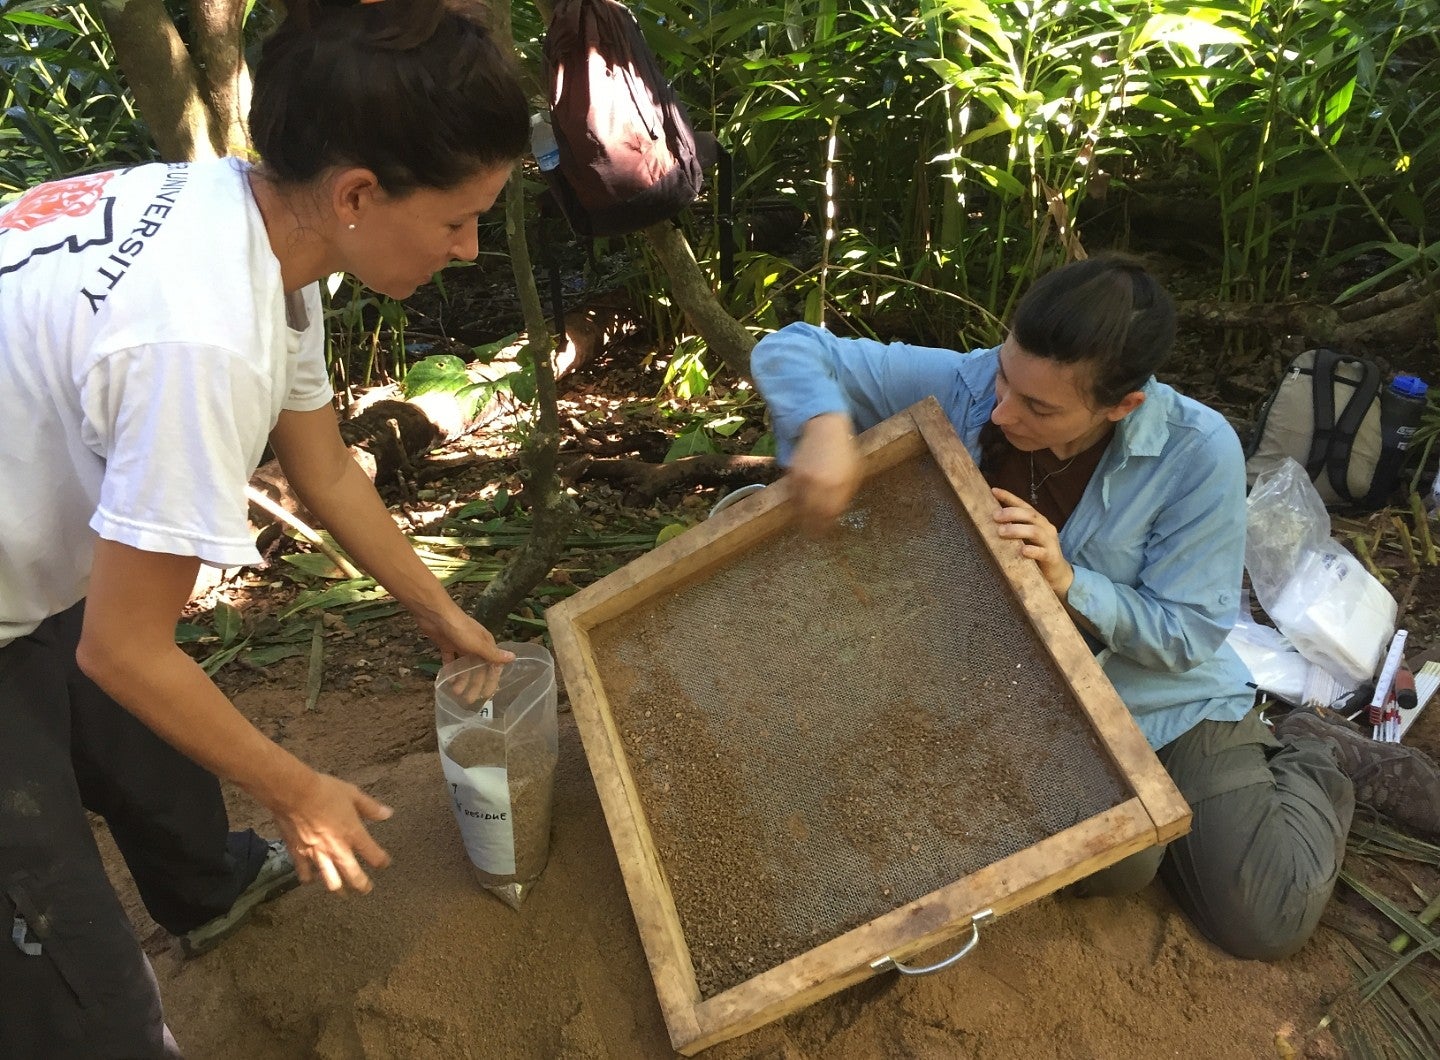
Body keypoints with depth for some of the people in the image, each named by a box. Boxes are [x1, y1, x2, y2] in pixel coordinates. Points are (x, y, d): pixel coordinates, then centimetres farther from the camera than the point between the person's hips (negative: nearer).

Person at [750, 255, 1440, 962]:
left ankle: (1314, 762, 22)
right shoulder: (963, 387, -21)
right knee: (1112, 864, -24)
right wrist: (825, 423, -38)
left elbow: (1187, 635, -17)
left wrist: (1067, 582, -35)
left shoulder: (1198, 453, -25)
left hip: (1164, 696, -1)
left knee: (1265, 921, -7)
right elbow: (789, 349, -15)